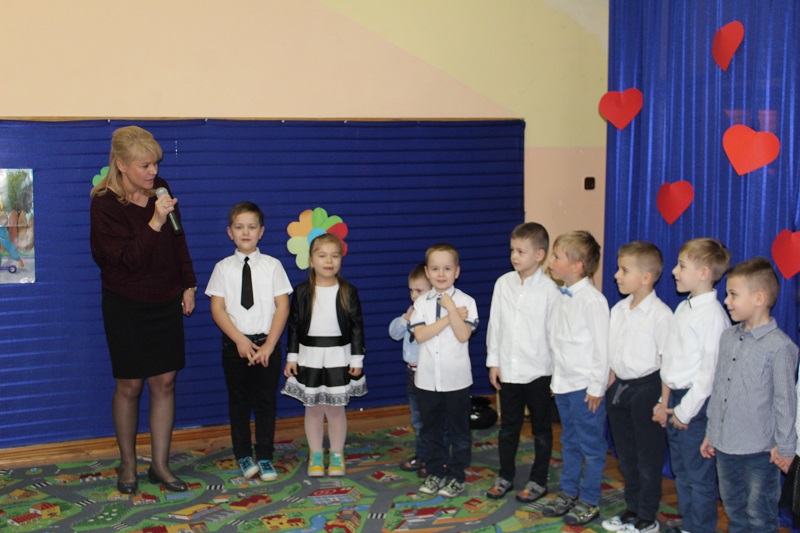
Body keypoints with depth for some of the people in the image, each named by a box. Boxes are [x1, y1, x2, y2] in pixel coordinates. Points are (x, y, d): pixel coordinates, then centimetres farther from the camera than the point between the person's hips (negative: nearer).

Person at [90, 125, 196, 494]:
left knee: (165, 381, 4)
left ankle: (160, 465, 15)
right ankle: (128, 466, 21)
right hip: (126, 306, -4)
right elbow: (128, 259, -22)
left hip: (165, 302, 5)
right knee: (130, 384, 4)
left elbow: (177, 242, 13)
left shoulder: (160, 189, 2)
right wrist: (155, 223, -31)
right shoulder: (104, 204, -14)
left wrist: (188, 285, 12)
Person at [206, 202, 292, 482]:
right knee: (239, 401, 8)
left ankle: (265, 457, 14)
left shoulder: (272, 265, 0)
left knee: (266, 401, 4)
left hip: (267, 344, 0)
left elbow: (282, 306, -3)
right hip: (235, 343, 1)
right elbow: (217, 308, -2)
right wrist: (240, 340, -12)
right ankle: (243, 455, 21)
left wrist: (269, 344, -11)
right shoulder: (223, 268, 2)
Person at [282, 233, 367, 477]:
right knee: (313, 409, 9)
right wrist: (291, 357, 1)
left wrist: (357, 359, -1)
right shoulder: (302, 291, -2)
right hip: (310, 356, 1)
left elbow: (357, 327, 1)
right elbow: (294, 325, 3)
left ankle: (337, 455, 23)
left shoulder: (349, 292, -3)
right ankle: (315, 455, 25)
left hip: (339, 357, -1)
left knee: (336, 409, 7)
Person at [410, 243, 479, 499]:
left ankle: (457, 475, 20)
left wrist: (451, 308, -20)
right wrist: (449, 316, -16)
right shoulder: (421, 302, 1)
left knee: (459, 429, 8)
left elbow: (463, 335, -16)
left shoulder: (465, 301, -5)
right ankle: (435, 472, 27)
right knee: (431, 429, 13)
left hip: (456, 378, -2)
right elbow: (420, 335, -13)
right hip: (428, 378, 3)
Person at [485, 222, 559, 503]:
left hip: (539, 371, -4)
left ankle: (538, 480, 23)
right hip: (508, 370, 4)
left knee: (541, 429, 11)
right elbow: (494, 325, 5)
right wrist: (493, 362, 4)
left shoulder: (549, 289, -12)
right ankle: (505, 476, 30)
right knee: (508, 427, 16)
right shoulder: (503, 283, 0)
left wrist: (556, 371, -9)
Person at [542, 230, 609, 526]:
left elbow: (601, 346, -17)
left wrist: (596, 388, -15)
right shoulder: (562, 298, 7)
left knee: (591, 446, 5)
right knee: (569, 443, 20)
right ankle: (568, 492, 32)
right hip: (564, 384, 9)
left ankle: (589, 501, 16)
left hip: (585, 387, -8)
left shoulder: (592, 300, -19)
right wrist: (556, 378, 14)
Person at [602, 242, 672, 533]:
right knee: (625, 454, 17)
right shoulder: (618, 310, 5)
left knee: (648, 457, 6)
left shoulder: (660, 314, -17)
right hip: (620, 386, 7)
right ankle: (632, 509, 32)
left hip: (647, 387, -7)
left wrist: (664, 402, -15)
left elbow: (667, 361, -15)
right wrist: (610, 385, 9)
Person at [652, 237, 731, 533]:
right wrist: (666, 401, 10)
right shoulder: (683, 309, 10)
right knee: (681, 471, 20)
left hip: (696, 403, -9)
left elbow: (709, 371, -19)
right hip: (675, 398, 9)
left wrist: (686, 410, -15)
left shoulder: (713, 315, -18)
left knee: (699, 475, 3)